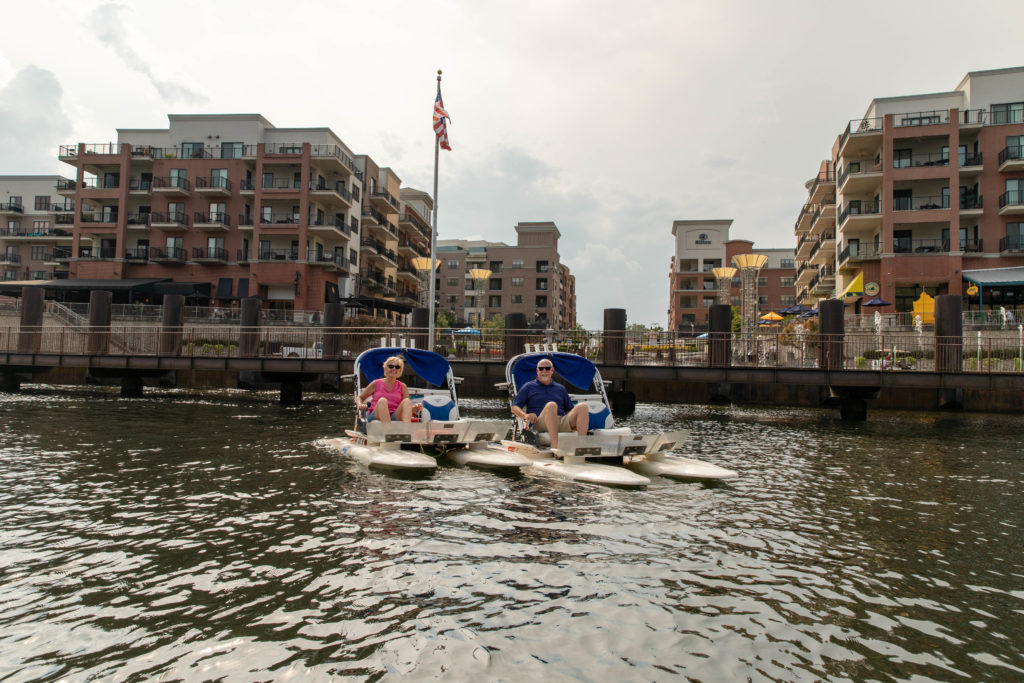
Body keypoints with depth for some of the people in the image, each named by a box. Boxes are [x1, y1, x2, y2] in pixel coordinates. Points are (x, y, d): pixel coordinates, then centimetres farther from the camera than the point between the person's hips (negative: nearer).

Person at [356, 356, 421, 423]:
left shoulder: (402, 386, 15)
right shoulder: (376, 384, 13)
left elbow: (408, 406, 10)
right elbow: (360, 397, 21)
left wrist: (416, 408, -13)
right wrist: (359, 405, -2)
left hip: (395, 417, 1)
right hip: (375, 416, -1)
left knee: (407, 401, -26)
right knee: (382, 400, -32)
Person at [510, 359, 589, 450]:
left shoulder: (560, 388, 28)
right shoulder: (529, 387, 19)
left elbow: (570, 409, 28)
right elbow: (514, 407, 10)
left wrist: (574, 422, 5)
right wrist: (525, 415, -12)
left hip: (562, 422, 4)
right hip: (539, 423, -4)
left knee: (582, 406, -21)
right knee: (551, 405, -36)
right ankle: (555, 446, -48)